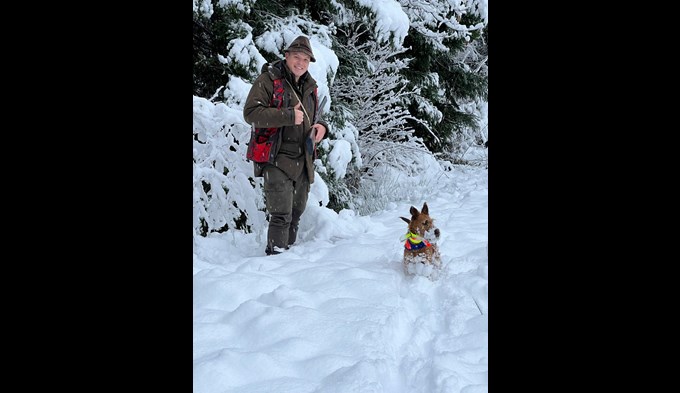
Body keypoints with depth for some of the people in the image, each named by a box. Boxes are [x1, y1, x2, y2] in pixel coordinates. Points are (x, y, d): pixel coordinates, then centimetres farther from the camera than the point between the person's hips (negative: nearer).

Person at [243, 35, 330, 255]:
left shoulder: (309, 86, 17)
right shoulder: (268, 80, -5)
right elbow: (251, 113, -15)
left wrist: (321, 127, 4)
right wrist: (288, 116, -22)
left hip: (303, 161, 7)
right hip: (278, 159, -7)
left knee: (296, 214, 14)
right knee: (282, 215, -13)